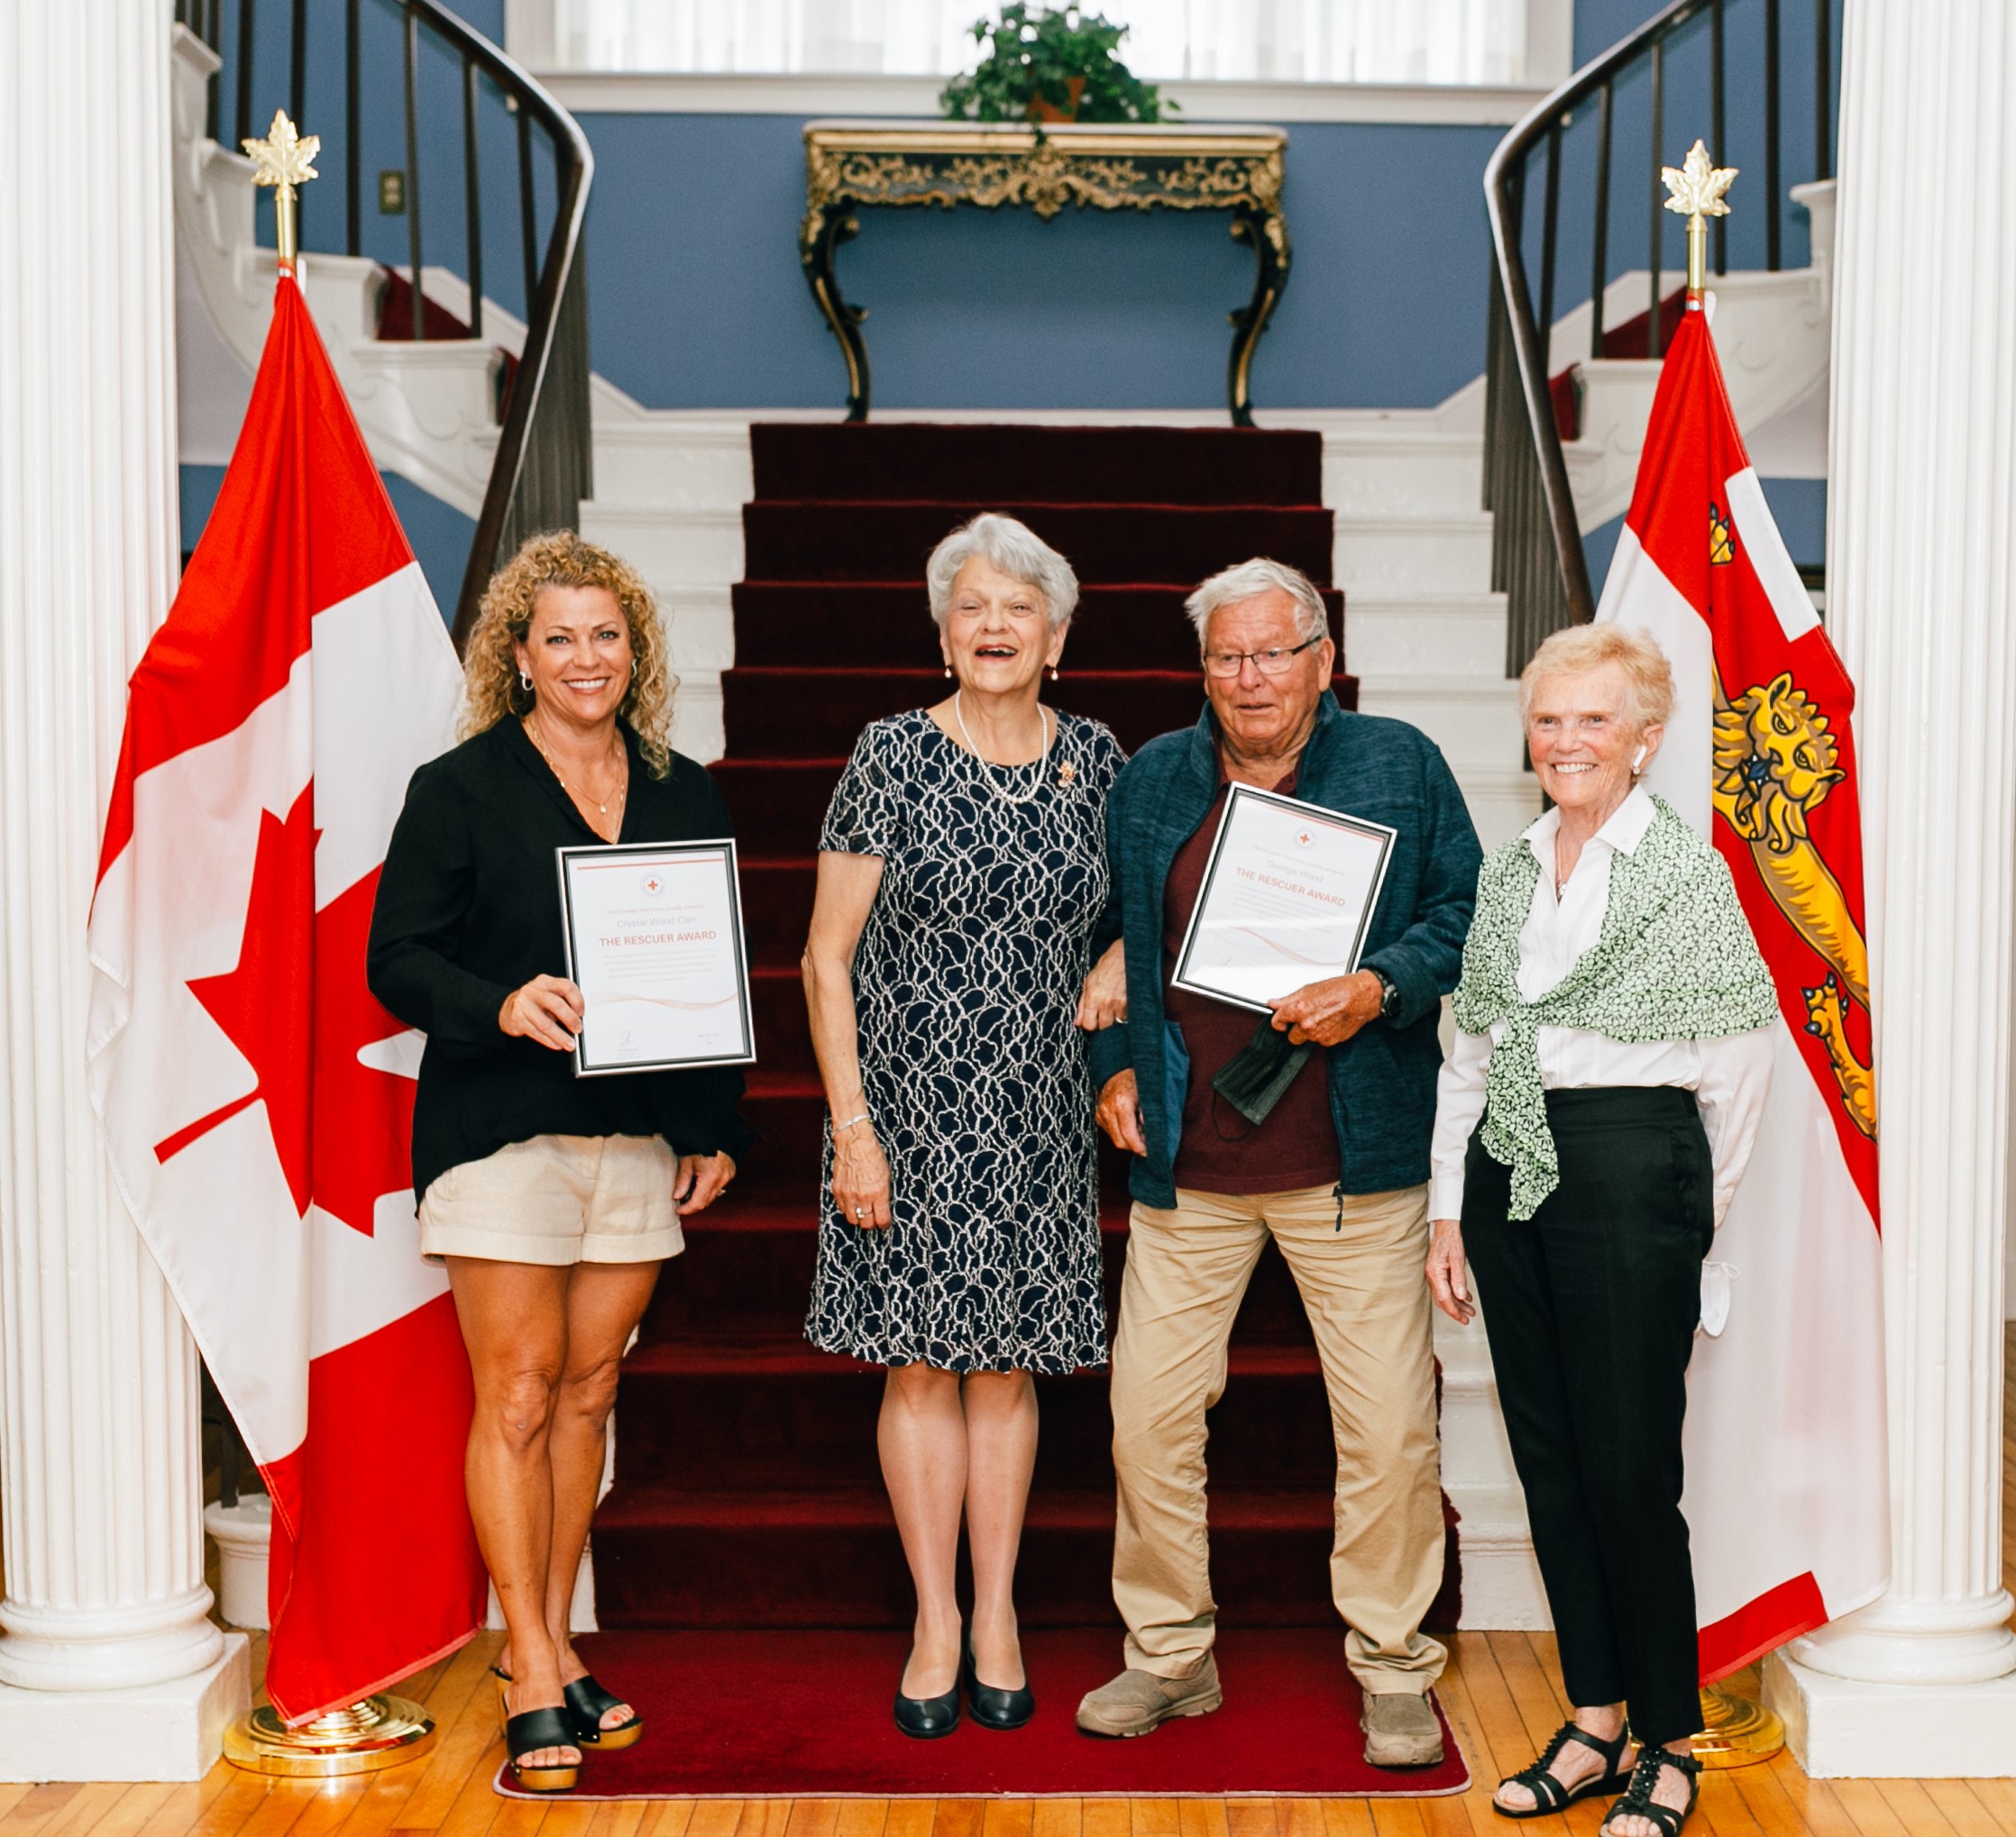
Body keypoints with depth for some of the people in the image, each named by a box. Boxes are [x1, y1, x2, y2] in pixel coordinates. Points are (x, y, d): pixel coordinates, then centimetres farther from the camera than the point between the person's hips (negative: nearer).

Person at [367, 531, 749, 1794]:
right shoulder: (459, 790, -1)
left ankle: (553, 1646, 22)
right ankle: (533, 1677, 7)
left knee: (591, 1389, 9)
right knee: (519, 1396, -3)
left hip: (643, 1138, 4)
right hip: (504, 1134, -4)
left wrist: (716, 1129, 11)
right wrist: (502, 1006, -22)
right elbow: (397, 958, -4)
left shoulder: (685, 796, 11)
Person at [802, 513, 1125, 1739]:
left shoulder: (1095, 760, 4)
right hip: (912, 1109, -2)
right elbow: (828, 958, -6)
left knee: (1008, 1363, 8)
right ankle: (936, 1626, 16)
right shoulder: (893, 758, -6)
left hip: (1039, 1118, 2)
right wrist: (851, 1125, -11)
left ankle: (998, 1619, 20)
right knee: (921, 1365, 3)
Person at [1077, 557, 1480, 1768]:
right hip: (1184, 1163, 3)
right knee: (1149, 1415, 5)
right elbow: (1112, 941, 20)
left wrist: (1380, 987, -14)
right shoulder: (1150, 783, 11)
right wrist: (1115, 1065, 9)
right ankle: (1170, 1655, 24)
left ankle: (1393, 1668, 20)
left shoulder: (1401, 768, 3)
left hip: (1354, 1163, -2)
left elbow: (1467, 914, 2)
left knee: (1389, 1426, 1)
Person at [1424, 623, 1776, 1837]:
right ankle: (1594, 1723, 22)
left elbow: (1738, 1064, -3)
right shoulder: (1509, 871, 12)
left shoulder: (1686, 870, -5)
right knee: (1549, 1457, 10)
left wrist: (1691, 1211, 3)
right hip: (1508, 1172, 6)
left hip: (1630, 1163, -6)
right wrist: (1450, 1209, 11)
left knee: (1630, 1470, -3)